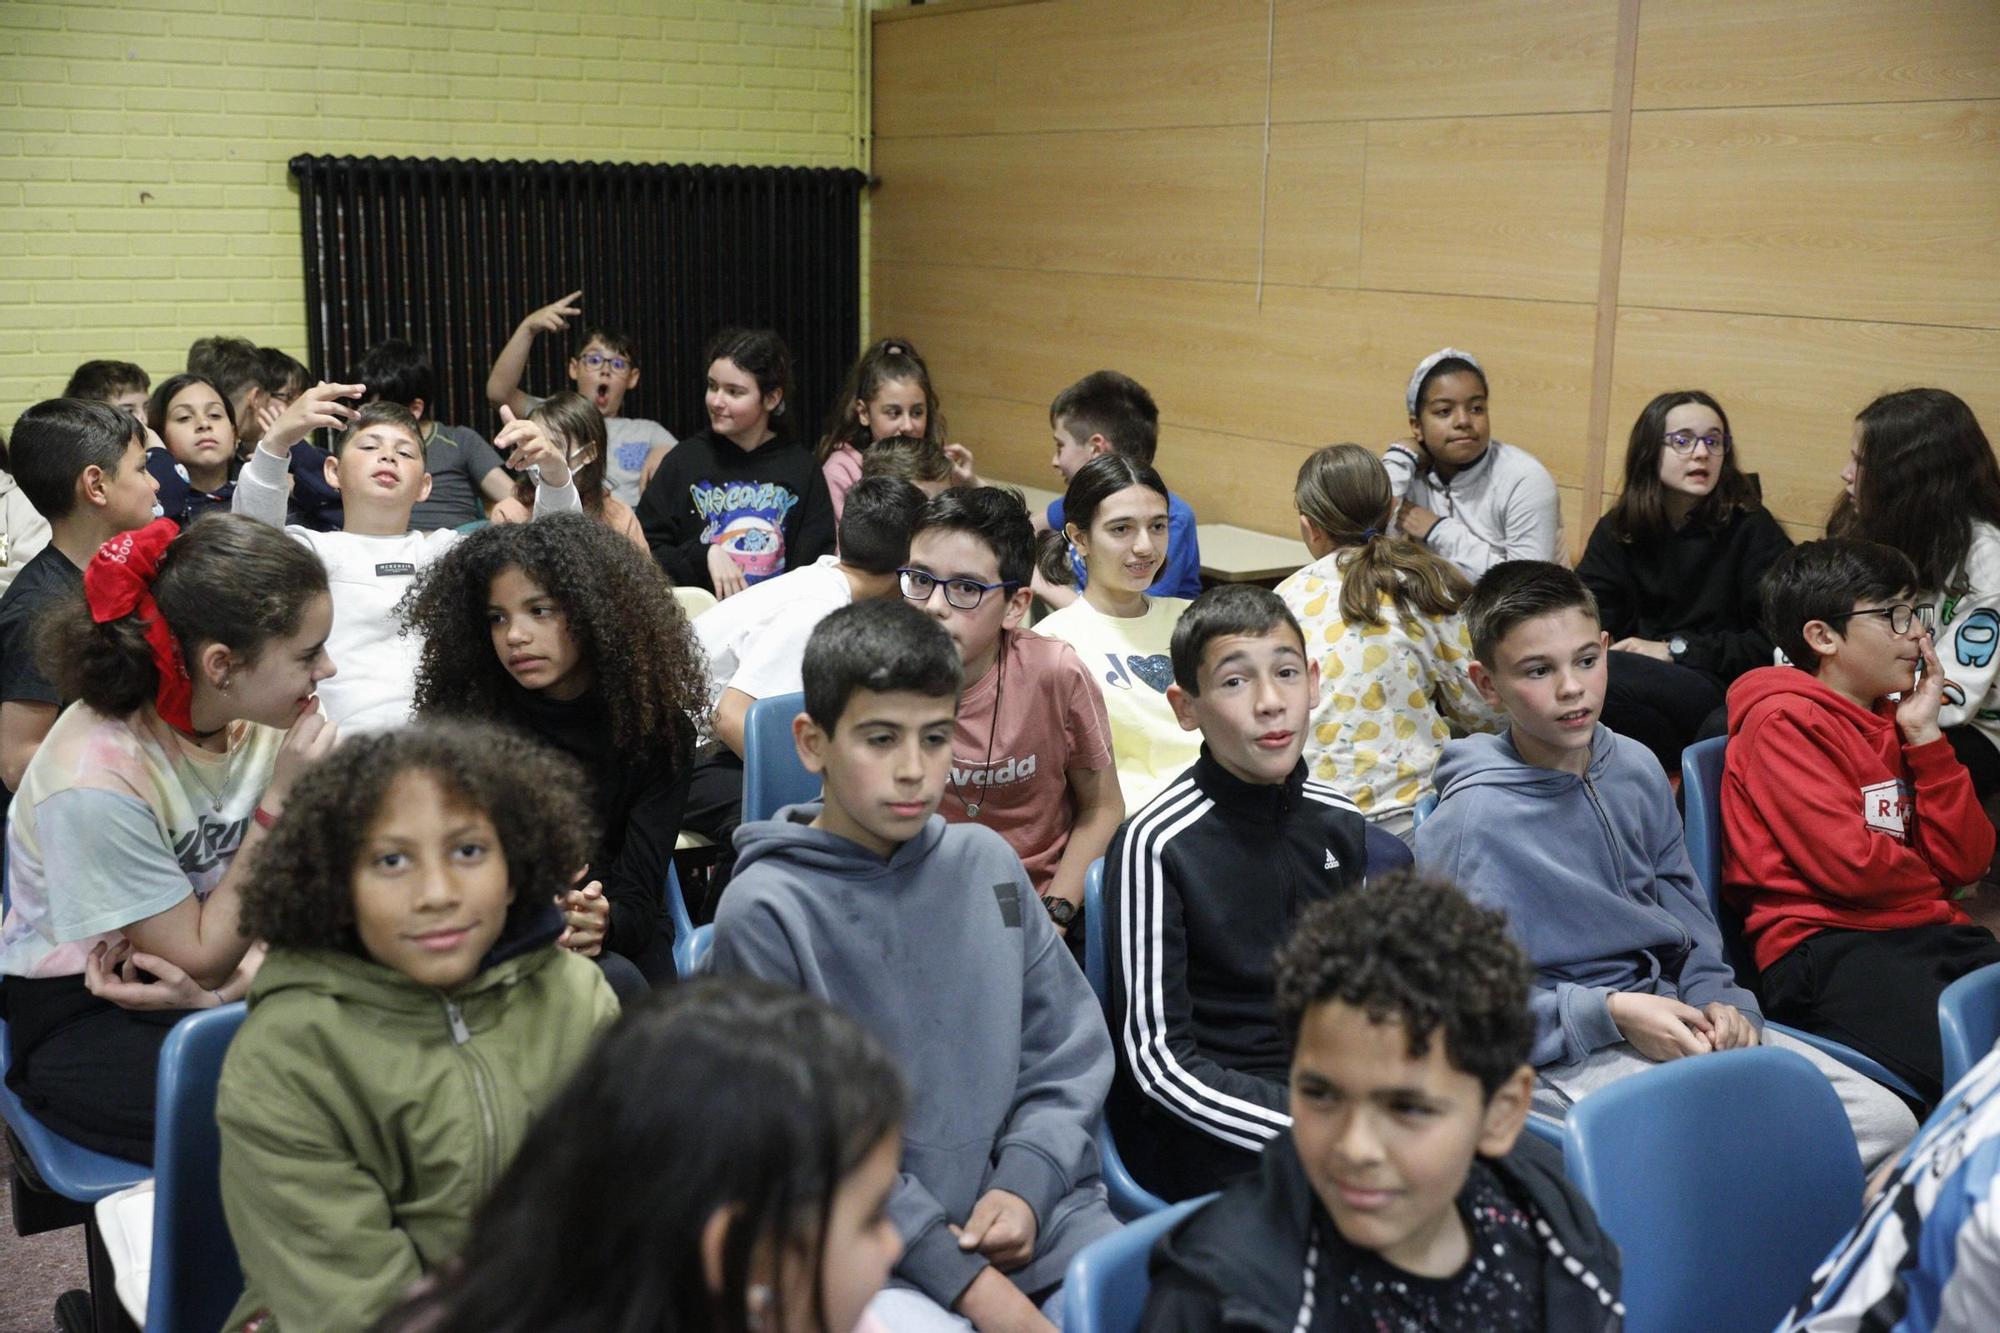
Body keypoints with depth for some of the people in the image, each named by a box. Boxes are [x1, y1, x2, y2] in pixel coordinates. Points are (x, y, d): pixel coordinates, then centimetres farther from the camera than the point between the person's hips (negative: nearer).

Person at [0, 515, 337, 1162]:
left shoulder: (262, 717, -9)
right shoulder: (94, 784, -26)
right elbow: (201, 959, -19)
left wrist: (233, 984, -24)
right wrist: (279, 802, -26)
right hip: (80, 1020, -6)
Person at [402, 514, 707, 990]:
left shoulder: (657, 730, 0)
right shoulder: (462, 722, -2)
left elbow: (637, 899, -7)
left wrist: (602, 923, -33)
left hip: (618, 945, 2)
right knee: (614, 986, -34)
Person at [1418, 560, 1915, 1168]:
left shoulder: (1637, 769, 7)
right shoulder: (1471, 820, -15)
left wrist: (1714, 997, 0)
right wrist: (1609, 1014, -19)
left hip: (1671, 1016, 7)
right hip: (1563, 1049, -7)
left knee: (1887, 1120, -6)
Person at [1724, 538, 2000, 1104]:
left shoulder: (1892, 721, 21)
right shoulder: (1785, 721, -3)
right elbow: (1848, 865, -12)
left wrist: (1925, 737, 7)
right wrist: (1928, 880, 10)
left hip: (1929, 932, 8)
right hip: (1823, 948, -8)